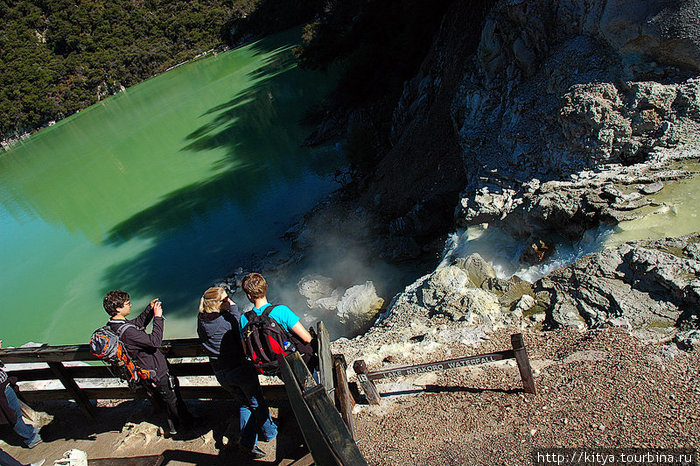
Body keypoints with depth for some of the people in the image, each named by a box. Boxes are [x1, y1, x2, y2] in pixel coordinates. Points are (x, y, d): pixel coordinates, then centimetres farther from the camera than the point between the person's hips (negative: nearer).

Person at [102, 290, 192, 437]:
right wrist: (158, 317, -29)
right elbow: (155, 341, -35)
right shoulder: (126, 331, -34)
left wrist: (150, 309, 3)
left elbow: (139, 323, 14)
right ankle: (188, 424, 35)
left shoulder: (114, 324, -2)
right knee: (174, 400, 14)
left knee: (170, 399, 26)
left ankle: (173, 428, 44)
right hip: (156, 374, -9)